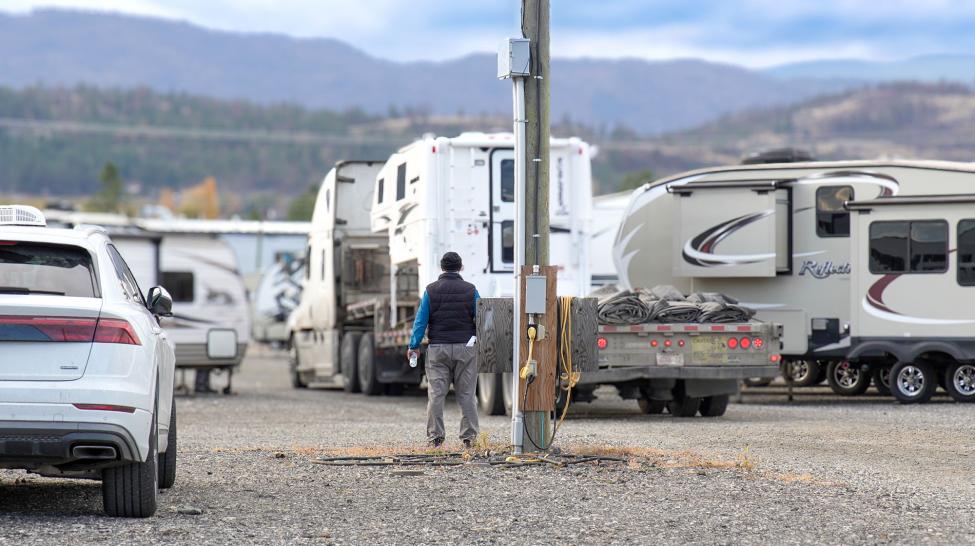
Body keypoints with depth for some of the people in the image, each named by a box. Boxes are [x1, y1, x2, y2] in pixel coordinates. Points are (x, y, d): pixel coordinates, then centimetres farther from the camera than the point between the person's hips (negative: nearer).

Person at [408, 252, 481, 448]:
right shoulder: (470, 290, 2)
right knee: (466, 395, 5)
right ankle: (468, 436, 3)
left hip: (438, 349, 0)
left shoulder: (431, 291, 2)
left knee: (436, 394, 2)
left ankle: (435, 436, -1)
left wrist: (414, 345, 4)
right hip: (464, 348, 0)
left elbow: (421, 320, 0)